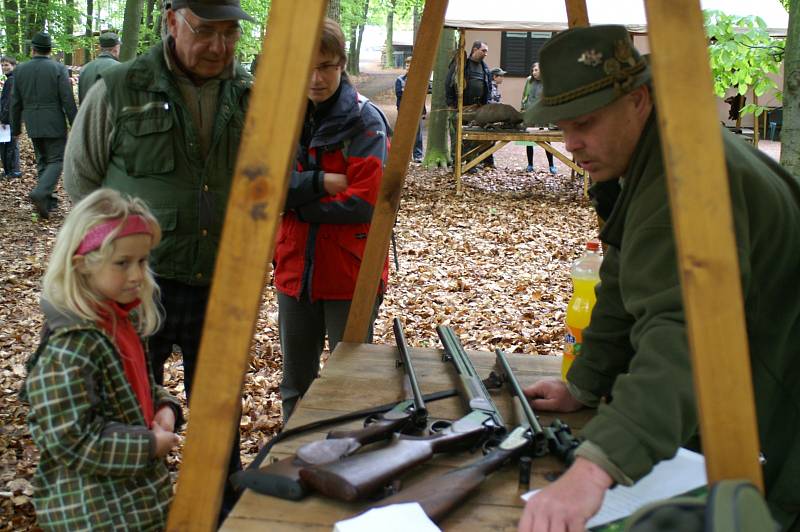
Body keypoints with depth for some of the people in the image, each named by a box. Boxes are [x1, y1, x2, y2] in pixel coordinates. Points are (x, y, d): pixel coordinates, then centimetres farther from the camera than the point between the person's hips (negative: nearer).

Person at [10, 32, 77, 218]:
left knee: (42, 161, 16)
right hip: (54, 124, -4)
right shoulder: (59, 69, -8)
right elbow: (68, 100, -11)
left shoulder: (20, 70, 4)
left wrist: (15, 127, 17)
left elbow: (15, 102, 8)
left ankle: (48, 202, 17)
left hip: (32, 125, 5)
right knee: (56, 160, 0)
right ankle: (41, 193, -21)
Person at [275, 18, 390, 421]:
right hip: (295, 269, 5)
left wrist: (294, 200, -10)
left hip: (350, 274, -5)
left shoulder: (365, 120, -10)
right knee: (296, 384, 18)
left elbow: (364, 202, -18)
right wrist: (322, 182, -19)